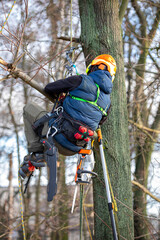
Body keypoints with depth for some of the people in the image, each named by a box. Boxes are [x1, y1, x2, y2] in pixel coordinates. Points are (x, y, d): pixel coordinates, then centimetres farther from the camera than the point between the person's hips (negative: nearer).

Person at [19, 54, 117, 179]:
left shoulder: (82, 80, -4)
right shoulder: (107, 100, 12)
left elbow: (49, 88, 2)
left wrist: (58, 95, 27)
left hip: (60, 138, -6)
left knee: (29, 108, 16)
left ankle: (36, 153, 4)